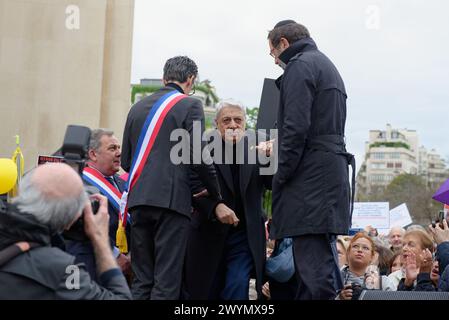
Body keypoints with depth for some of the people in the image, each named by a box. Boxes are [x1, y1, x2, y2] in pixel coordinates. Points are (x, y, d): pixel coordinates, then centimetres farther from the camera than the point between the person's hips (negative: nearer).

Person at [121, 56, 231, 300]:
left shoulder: (138, 107, 16)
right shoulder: (190, 105, -1)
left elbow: (125, 161, 15)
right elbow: (198, 157, -9)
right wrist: (218, 201, -2)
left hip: (138, 200, 6)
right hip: (172, 200, -5)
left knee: (141, 280, 9)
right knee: (166, 282, -4)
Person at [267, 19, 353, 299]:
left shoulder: (300, 66, -5)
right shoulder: (327, 65, 25)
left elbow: (296, 127, -16)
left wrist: (280, 176, -11)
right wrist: (277, 148, 28)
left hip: (310, 178, -10)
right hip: (332, 174, 10)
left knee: (315, 268, -13)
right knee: (320, 263, 11)